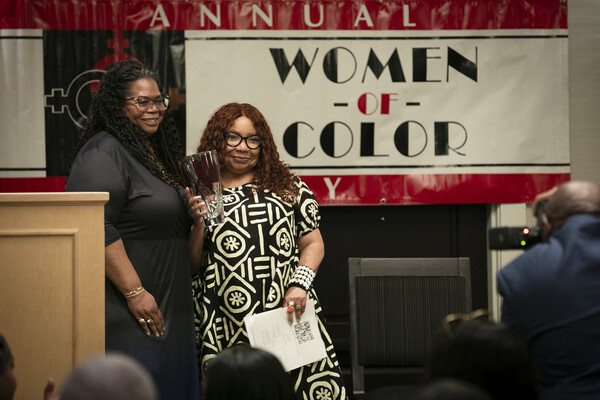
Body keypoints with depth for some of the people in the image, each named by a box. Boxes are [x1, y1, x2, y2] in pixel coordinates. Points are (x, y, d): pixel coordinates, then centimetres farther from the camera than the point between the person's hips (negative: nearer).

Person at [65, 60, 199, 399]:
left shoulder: (158, 153, 18)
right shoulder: (104, 154, -12)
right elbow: (97, 230, -23)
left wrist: (196, 215, 11)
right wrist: (134, 292, -25)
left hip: (170, 309, 10)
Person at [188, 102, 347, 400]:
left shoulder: (287, 187, 12)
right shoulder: (200, 195, 10)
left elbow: (313, 244, 10)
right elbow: (192, 264, 8)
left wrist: (300, 284, -5)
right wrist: (198, 224, -7)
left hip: (289, 316, 1)